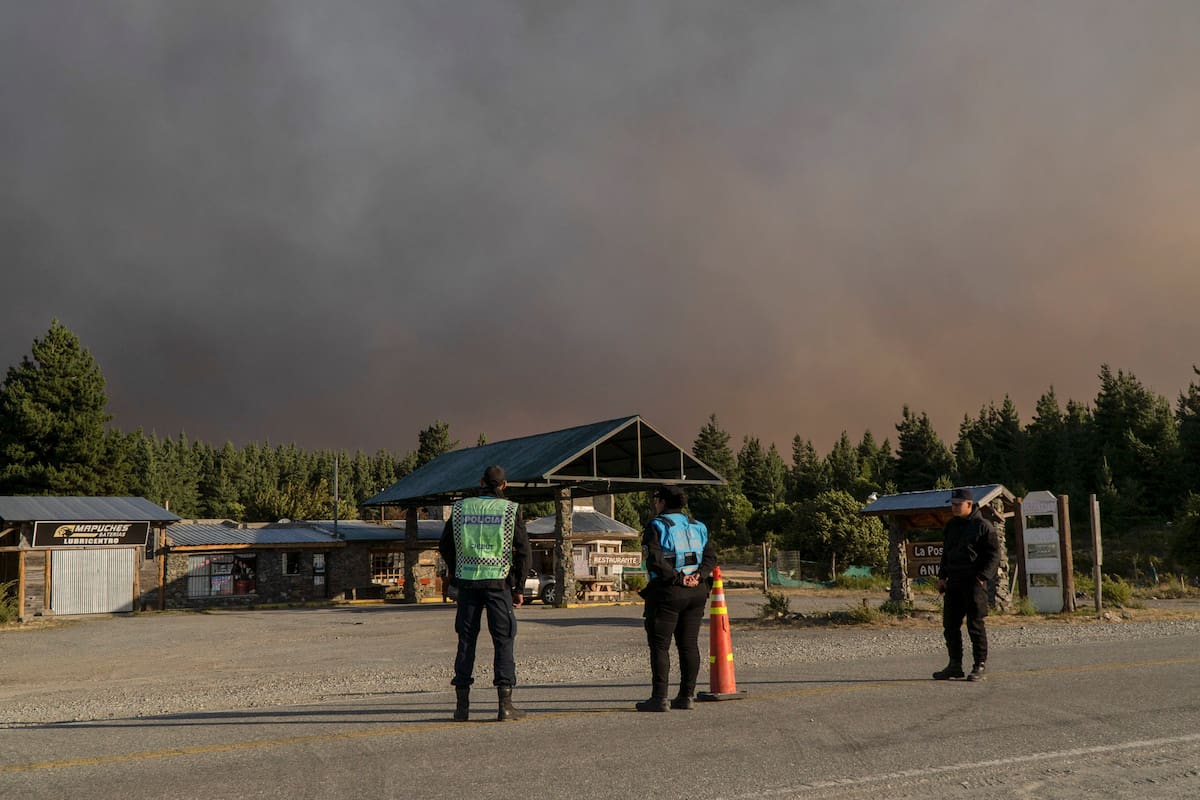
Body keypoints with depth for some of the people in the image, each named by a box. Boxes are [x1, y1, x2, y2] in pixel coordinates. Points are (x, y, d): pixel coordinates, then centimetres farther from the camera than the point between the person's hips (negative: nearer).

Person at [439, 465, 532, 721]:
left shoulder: (460, 508, 5)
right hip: (498, 581, -2)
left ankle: (462, 705, 9)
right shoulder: (511, 510, -2)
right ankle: (505, 705, -1)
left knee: (466, 641, 9)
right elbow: (523, 551, -4)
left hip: (467, 582, 2)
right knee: (503, 640, 3)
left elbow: (445, 546, 12)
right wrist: (518, 588, 3)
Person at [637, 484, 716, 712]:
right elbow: (710, 557, 6)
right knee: (689, 644, 10)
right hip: (697, 592, 6)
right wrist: (698, 576, -7)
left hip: (667, 592, -6)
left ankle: (659, 698, -4)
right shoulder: (697, 527, 14)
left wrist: (677, 579, -16)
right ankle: (686, 696, 12)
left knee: (659, 645, -1)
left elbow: (654, 561, -17)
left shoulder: (656, 527, -5)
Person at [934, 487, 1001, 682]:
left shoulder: (983, 526, -5)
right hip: (953, 582, 7)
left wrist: (982, 577, -15)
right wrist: (942, 576, 14)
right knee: (950, 624, 7)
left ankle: (980, 666, 4)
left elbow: (994, 555, -7)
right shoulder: (951, 526, 16)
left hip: (974, 582, -7)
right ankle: (955, 665, 16)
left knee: (975, 625, -4)